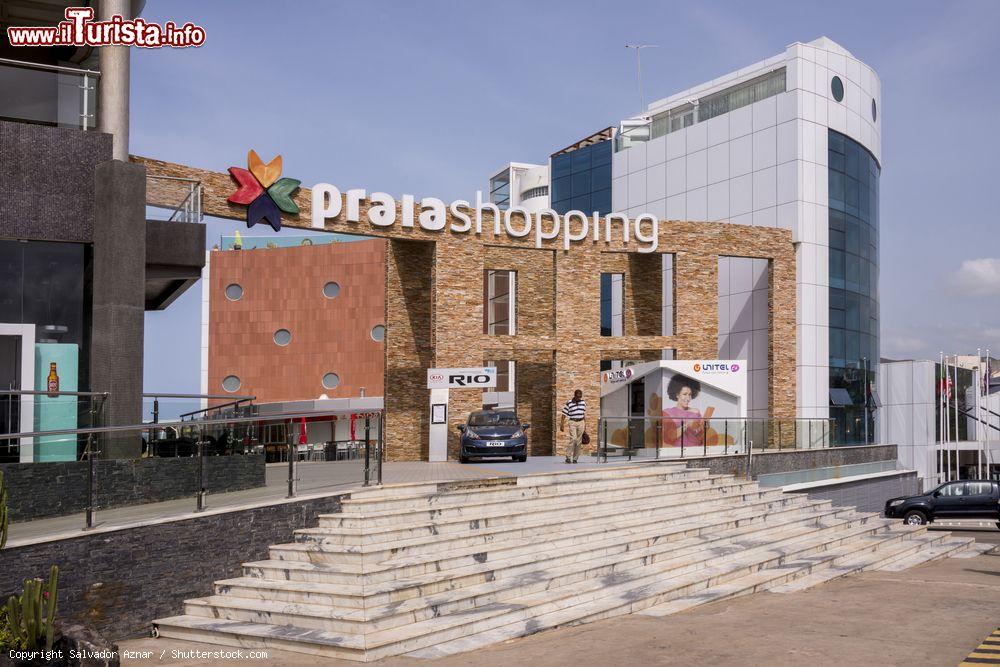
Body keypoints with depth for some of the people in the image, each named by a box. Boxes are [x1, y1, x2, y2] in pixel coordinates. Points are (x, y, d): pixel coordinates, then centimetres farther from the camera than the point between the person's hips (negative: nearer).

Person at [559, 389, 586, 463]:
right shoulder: (569, 403, -5)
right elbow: (564, 415, -3)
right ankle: (568, 457, -13)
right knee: (573, 438, -18)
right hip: (572, 422, -4)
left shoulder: (583, 402, 8)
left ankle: (575, 458, 9)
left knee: (579, 441, 2)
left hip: (581, 422, 4)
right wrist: (562, 425, -8)